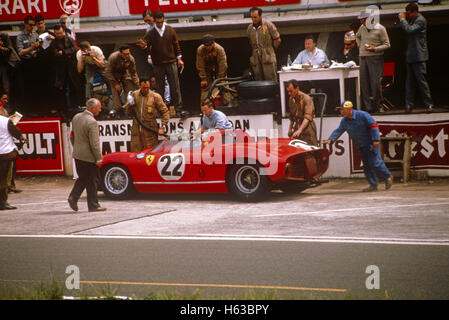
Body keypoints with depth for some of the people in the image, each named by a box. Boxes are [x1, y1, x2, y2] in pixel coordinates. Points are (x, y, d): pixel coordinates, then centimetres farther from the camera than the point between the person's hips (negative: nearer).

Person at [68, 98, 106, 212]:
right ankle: (93, 205, 10)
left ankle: (73, 196, 4)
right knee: (92, 180, 4)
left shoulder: (76, 117, 5)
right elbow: (94, 143, -21)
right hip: (89, 156, -7)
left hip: (77, 155, 7)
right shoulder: (92, 122, -21)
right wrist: (99, 158, -13)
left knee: (82, 178, 20)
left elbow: (72, 136, 15)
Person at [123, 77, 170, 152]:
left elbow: (165, 112, 0)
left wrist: (162, 127, -7)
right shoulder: (134, 95, 5)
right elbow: (129, 112, 13)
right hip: (136, 130, 3)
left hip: (150, 131, -3)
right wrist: (130, 104, -8)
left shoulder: (155, 97, -5)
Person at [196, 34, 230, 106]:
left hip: (219, 70, -1)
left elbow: (222, 65, -23)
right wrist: (203, 79, -13)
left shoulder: (220, 49, -27)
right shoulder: (200, 50, -21)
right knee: (205, 88, -6)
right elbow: (200, 66, -13)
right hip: (207, 71, 1)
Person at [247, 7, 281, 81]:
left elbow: (277, 40, 4)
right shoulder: (249, 28, 11)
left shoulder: (268, 25, -2)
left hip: (268, 58, -4)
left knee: (271, 81, -8)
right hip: (256, 60, 4)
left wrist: (270, 51, 9)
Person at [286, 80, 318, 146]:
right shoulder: (291, 99, 10)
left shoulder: (307, 99, -14)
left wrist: (300, 130, -38)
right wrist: (290, 128, 18)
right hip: (297, 129, 6)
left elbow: (307, 117, -26)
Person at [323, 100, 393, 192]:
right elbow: (338, 131, 2)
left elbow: (373, 125, -16)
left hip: (370, 144, -7)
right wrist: (330, 139, -16)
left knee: (375, 162, -10)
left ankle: (387, 177, 11)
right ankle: (373, 185, 14)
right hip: (360, 146, 7)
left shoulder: (362, 115, -17)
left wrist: (375, 140, -21)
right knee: (366, 165, 8)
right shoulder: (344, 121, 4)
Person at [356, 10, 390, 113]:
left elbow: (387, 45, -5)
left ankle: (378, 106, 2)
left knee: (376, 82, -8)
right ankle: (367, 107, 8)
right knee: (364, 82, 3)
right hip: (363, 58, 6)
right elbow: (357, 37, 33)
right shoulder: (362, 28, 11)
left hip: (375, 57, -5)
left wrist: (374, 49, -16)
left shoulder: (380, 29, -6)